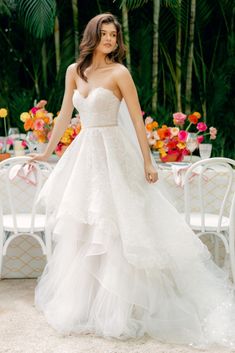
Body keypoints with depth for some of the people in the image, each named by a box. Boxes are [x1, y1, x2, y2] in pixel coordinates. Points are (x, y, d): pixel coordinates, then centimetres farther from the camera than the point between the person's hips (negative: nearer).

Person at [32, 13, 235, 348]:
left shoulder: (119, 73, -7)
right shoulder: (74, 71, 8)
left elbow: (137, 119, -8)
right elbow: (65, 115, 15)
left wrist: (147, 162, -12)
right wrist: (47, 151, 16)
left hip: (113, 154, -6)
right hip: (84, 153, 6)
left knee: (114, 229, -4)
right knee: (82, 230, 11)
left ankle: (118, 308, 7)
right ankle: (81, 303, 25)